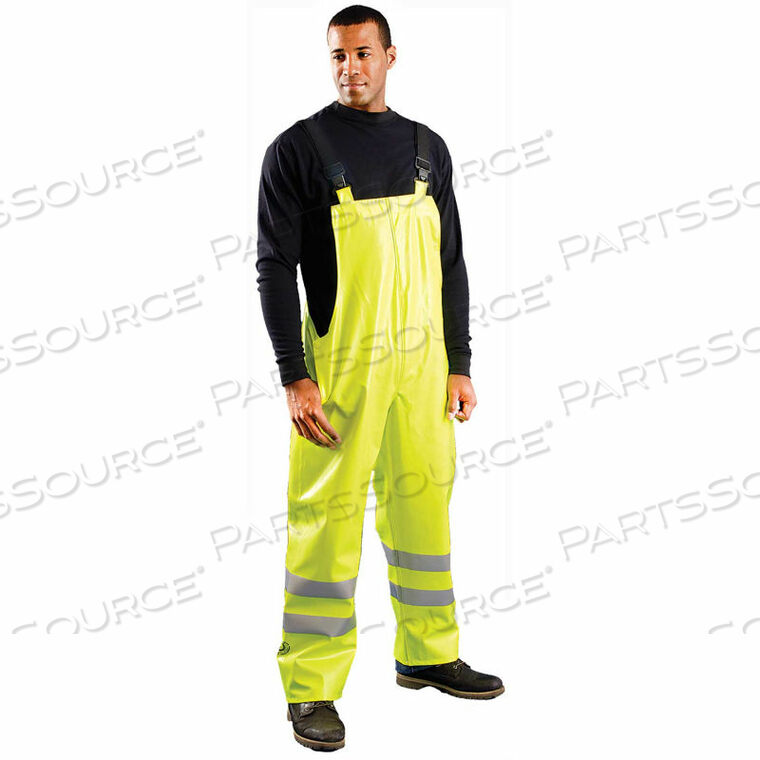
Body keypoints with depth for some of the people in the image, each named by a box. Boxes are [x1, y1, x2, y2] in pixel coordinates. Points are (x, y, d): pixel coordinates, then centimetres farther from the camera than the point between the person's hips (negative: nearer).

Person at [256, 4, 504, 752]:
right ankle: (311, 690, 5)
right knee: (328, 519, -3)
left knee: (423, 504, 10)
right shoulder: (299, 148, -2)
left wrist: (460, 365, 8)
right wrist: (294, 377, -12)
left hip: (422, 359, 5)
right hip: (341, 362, -4)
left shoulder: (427, 148, 12)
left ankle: (427, 653, 27)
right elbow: (275, 266, -6)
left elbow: (450, 263, 14)